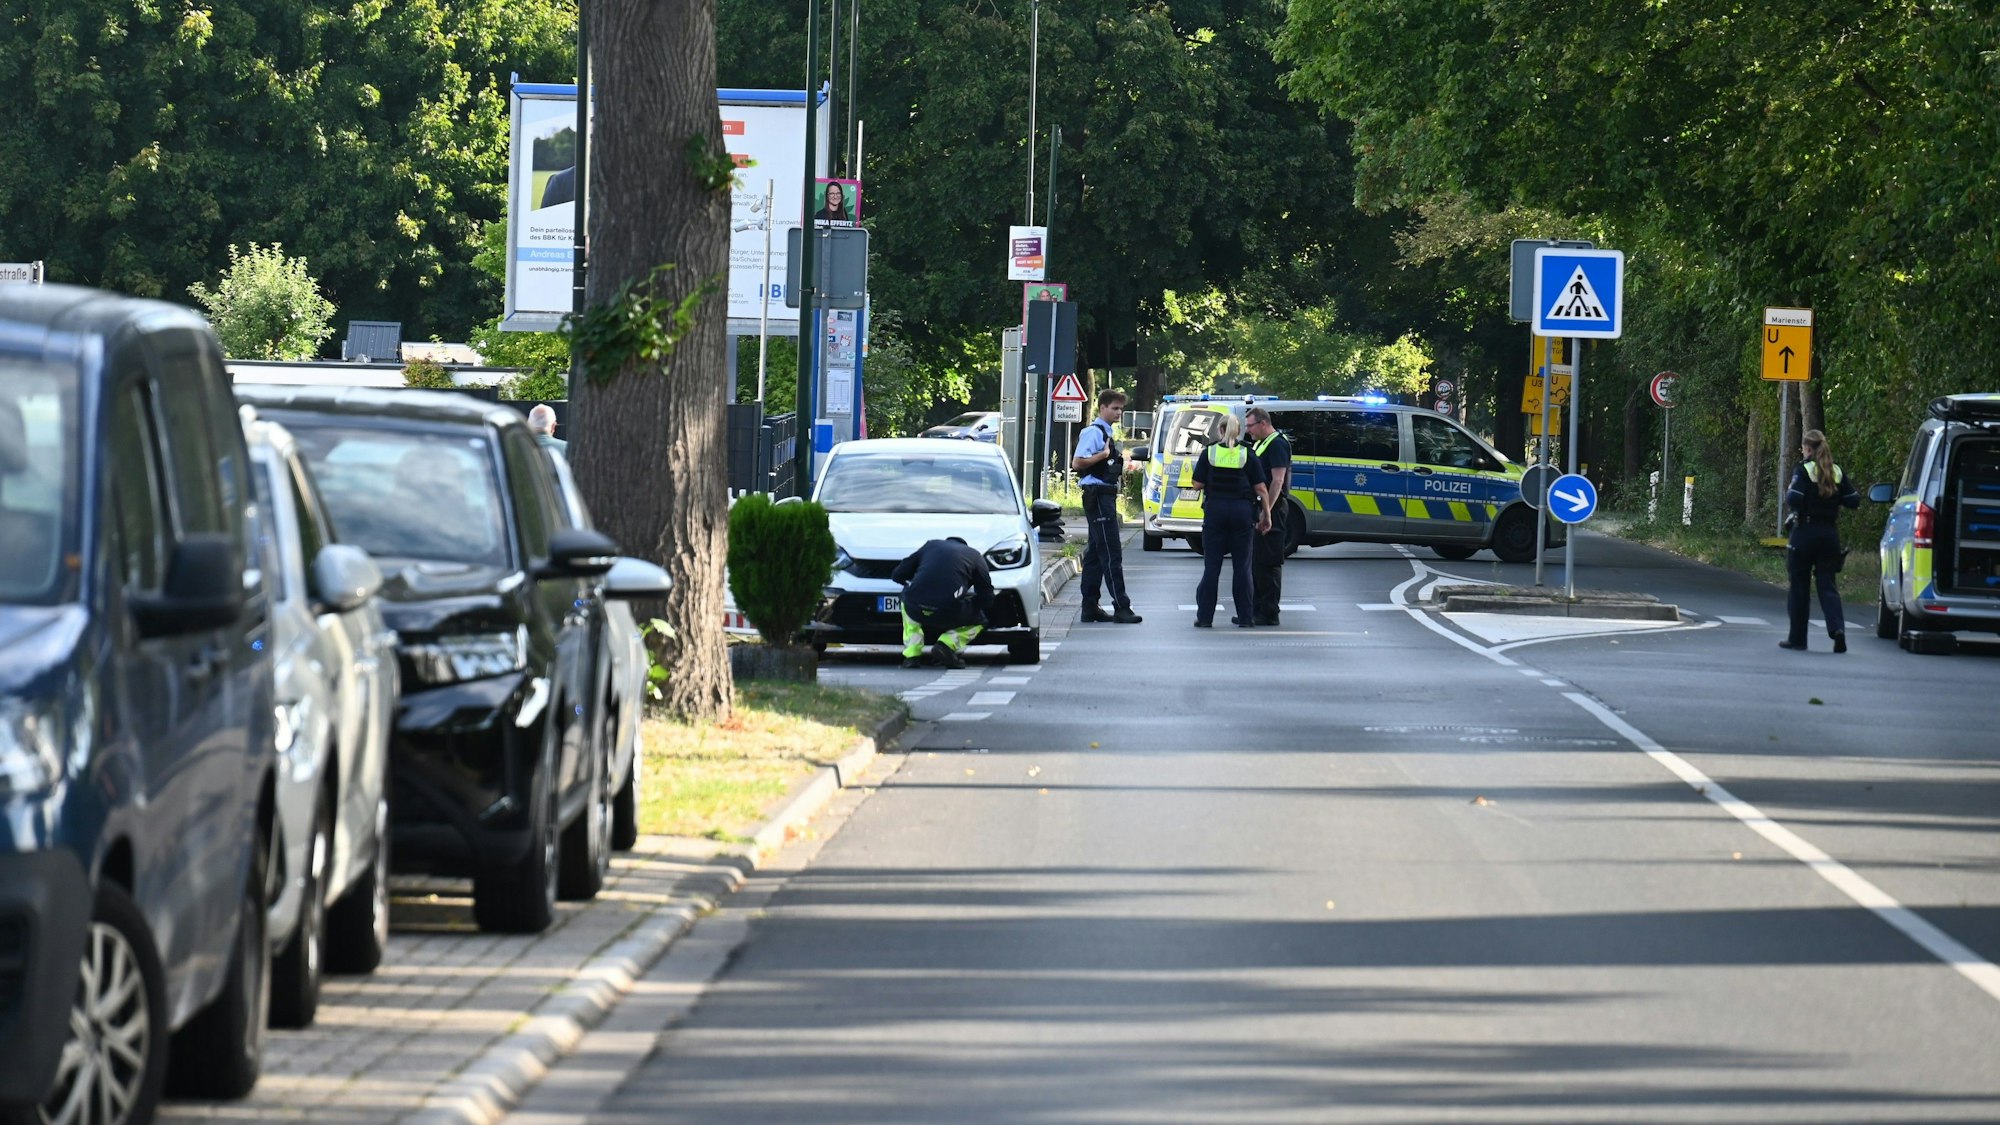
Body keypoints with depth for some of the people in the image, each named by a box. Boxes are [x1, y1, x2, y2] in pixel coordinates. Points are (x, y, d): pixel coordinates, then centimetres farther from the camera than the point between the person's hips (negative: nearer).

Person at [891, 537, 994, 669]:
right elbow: (987, 600, 15)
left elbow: (897, 575, 27)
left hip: (916, 610, 2)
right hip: (949, 612, -2)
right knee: (979, 620, 28)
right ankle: (947, 644, 1)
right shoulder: (974, 555, 20)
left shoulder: (930, 545, 26)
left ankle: (911, 653, 20)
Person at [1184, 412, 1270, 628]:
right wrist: (1266, 514, 6)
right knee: (1241, 565, 7)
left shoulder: (1209, 453, -2)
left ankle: (1204, 616, 4)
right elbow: (1261, 489, -2)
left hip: (1215, 511, 0)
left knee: (1211, 565, 5)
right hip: (1242, 512, 0)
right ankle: (1245, 616, 9)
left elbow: (1197, 484, -1)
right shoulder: (1248, 455, -2)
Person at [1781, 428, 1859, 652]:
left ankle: (1797, 638, 13)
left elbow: (1794, 499, -19)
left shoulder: (1804, 470, -9)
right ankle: (1837, 627, -19)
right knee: (1827, 584, 5)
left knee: (1800, 587, 7)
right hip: (1830, 533, 4)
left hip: (1805, 533, -4)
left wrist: (1788, 493, 2)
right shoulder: (1837, 472, 5)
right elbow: (1854, 500, 3)